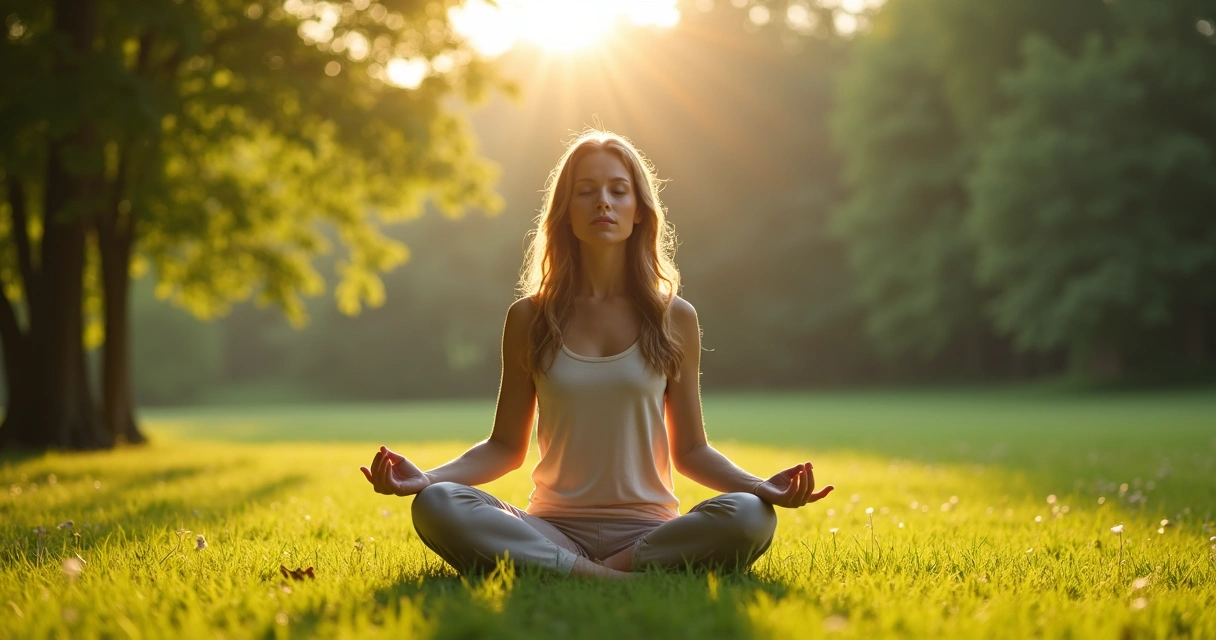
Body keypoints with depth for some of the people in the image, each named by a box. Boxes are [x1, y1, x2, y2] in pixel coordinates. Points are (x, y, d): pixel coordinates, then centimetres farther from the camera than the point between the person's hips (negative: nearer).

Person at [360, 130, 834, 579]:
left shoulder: (674, 319, 7)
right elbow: (506, 446, 10)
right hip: (551, 529, 1)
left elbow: (690, 451, 10)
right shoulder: (529, 319, 7)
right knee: (435, 506, -29)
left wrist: (760, 486, -9)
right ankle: (622, 583, -30)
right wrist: (426, 477, -8)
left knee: (749, 517, -32)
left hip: (647, 530, 0)